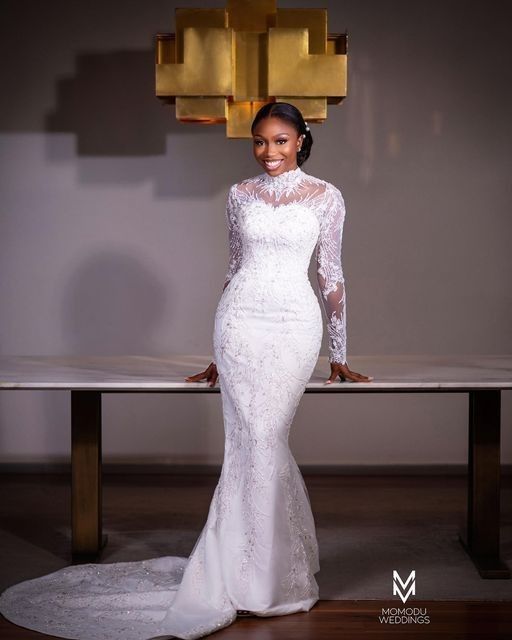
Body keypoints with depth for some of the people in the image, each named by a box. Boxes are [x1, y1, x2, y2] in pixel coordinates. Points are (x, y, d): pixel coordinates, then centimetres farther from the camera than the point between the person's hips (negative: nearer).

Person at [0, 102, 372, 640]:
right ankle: (271, 574, 7)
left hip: (295, 323, -1)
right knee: (258, 442, -5)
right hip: (241, 319, 1)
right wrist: (218, 352, 17)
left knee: (256, 443, -7)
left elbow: (331, 274, 8)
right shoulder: (240, 195, 10)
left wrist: (339, 354, 8)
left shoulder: (326, 196, 5)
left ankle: (246, 573, 6)